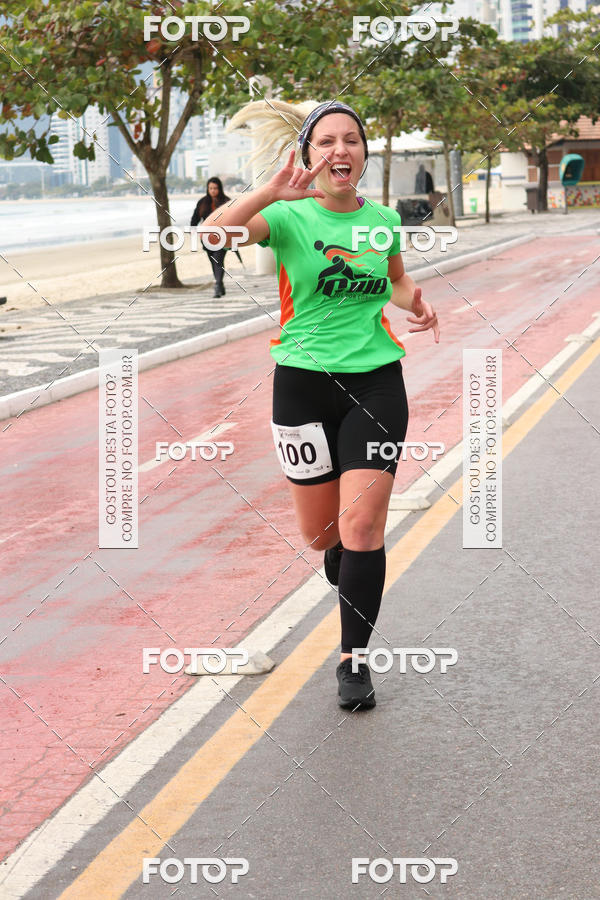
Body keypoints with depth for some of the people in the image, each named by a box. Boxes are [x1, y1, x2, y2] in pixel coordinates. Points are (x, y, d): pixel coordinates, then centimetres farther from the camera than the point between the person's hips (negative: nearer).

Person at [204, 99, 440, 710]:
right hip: (305, 382, -1)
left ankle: (354, 659, 6)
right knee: (319, 534, 9)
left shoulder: (383, 220, 3)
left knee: (361, 526, -8)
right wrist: (271, 193, -39)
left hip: (376, 380, 1)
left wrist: (414, 303, 1)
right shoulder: (289, 218, -7)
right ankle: (340, 545, 47)